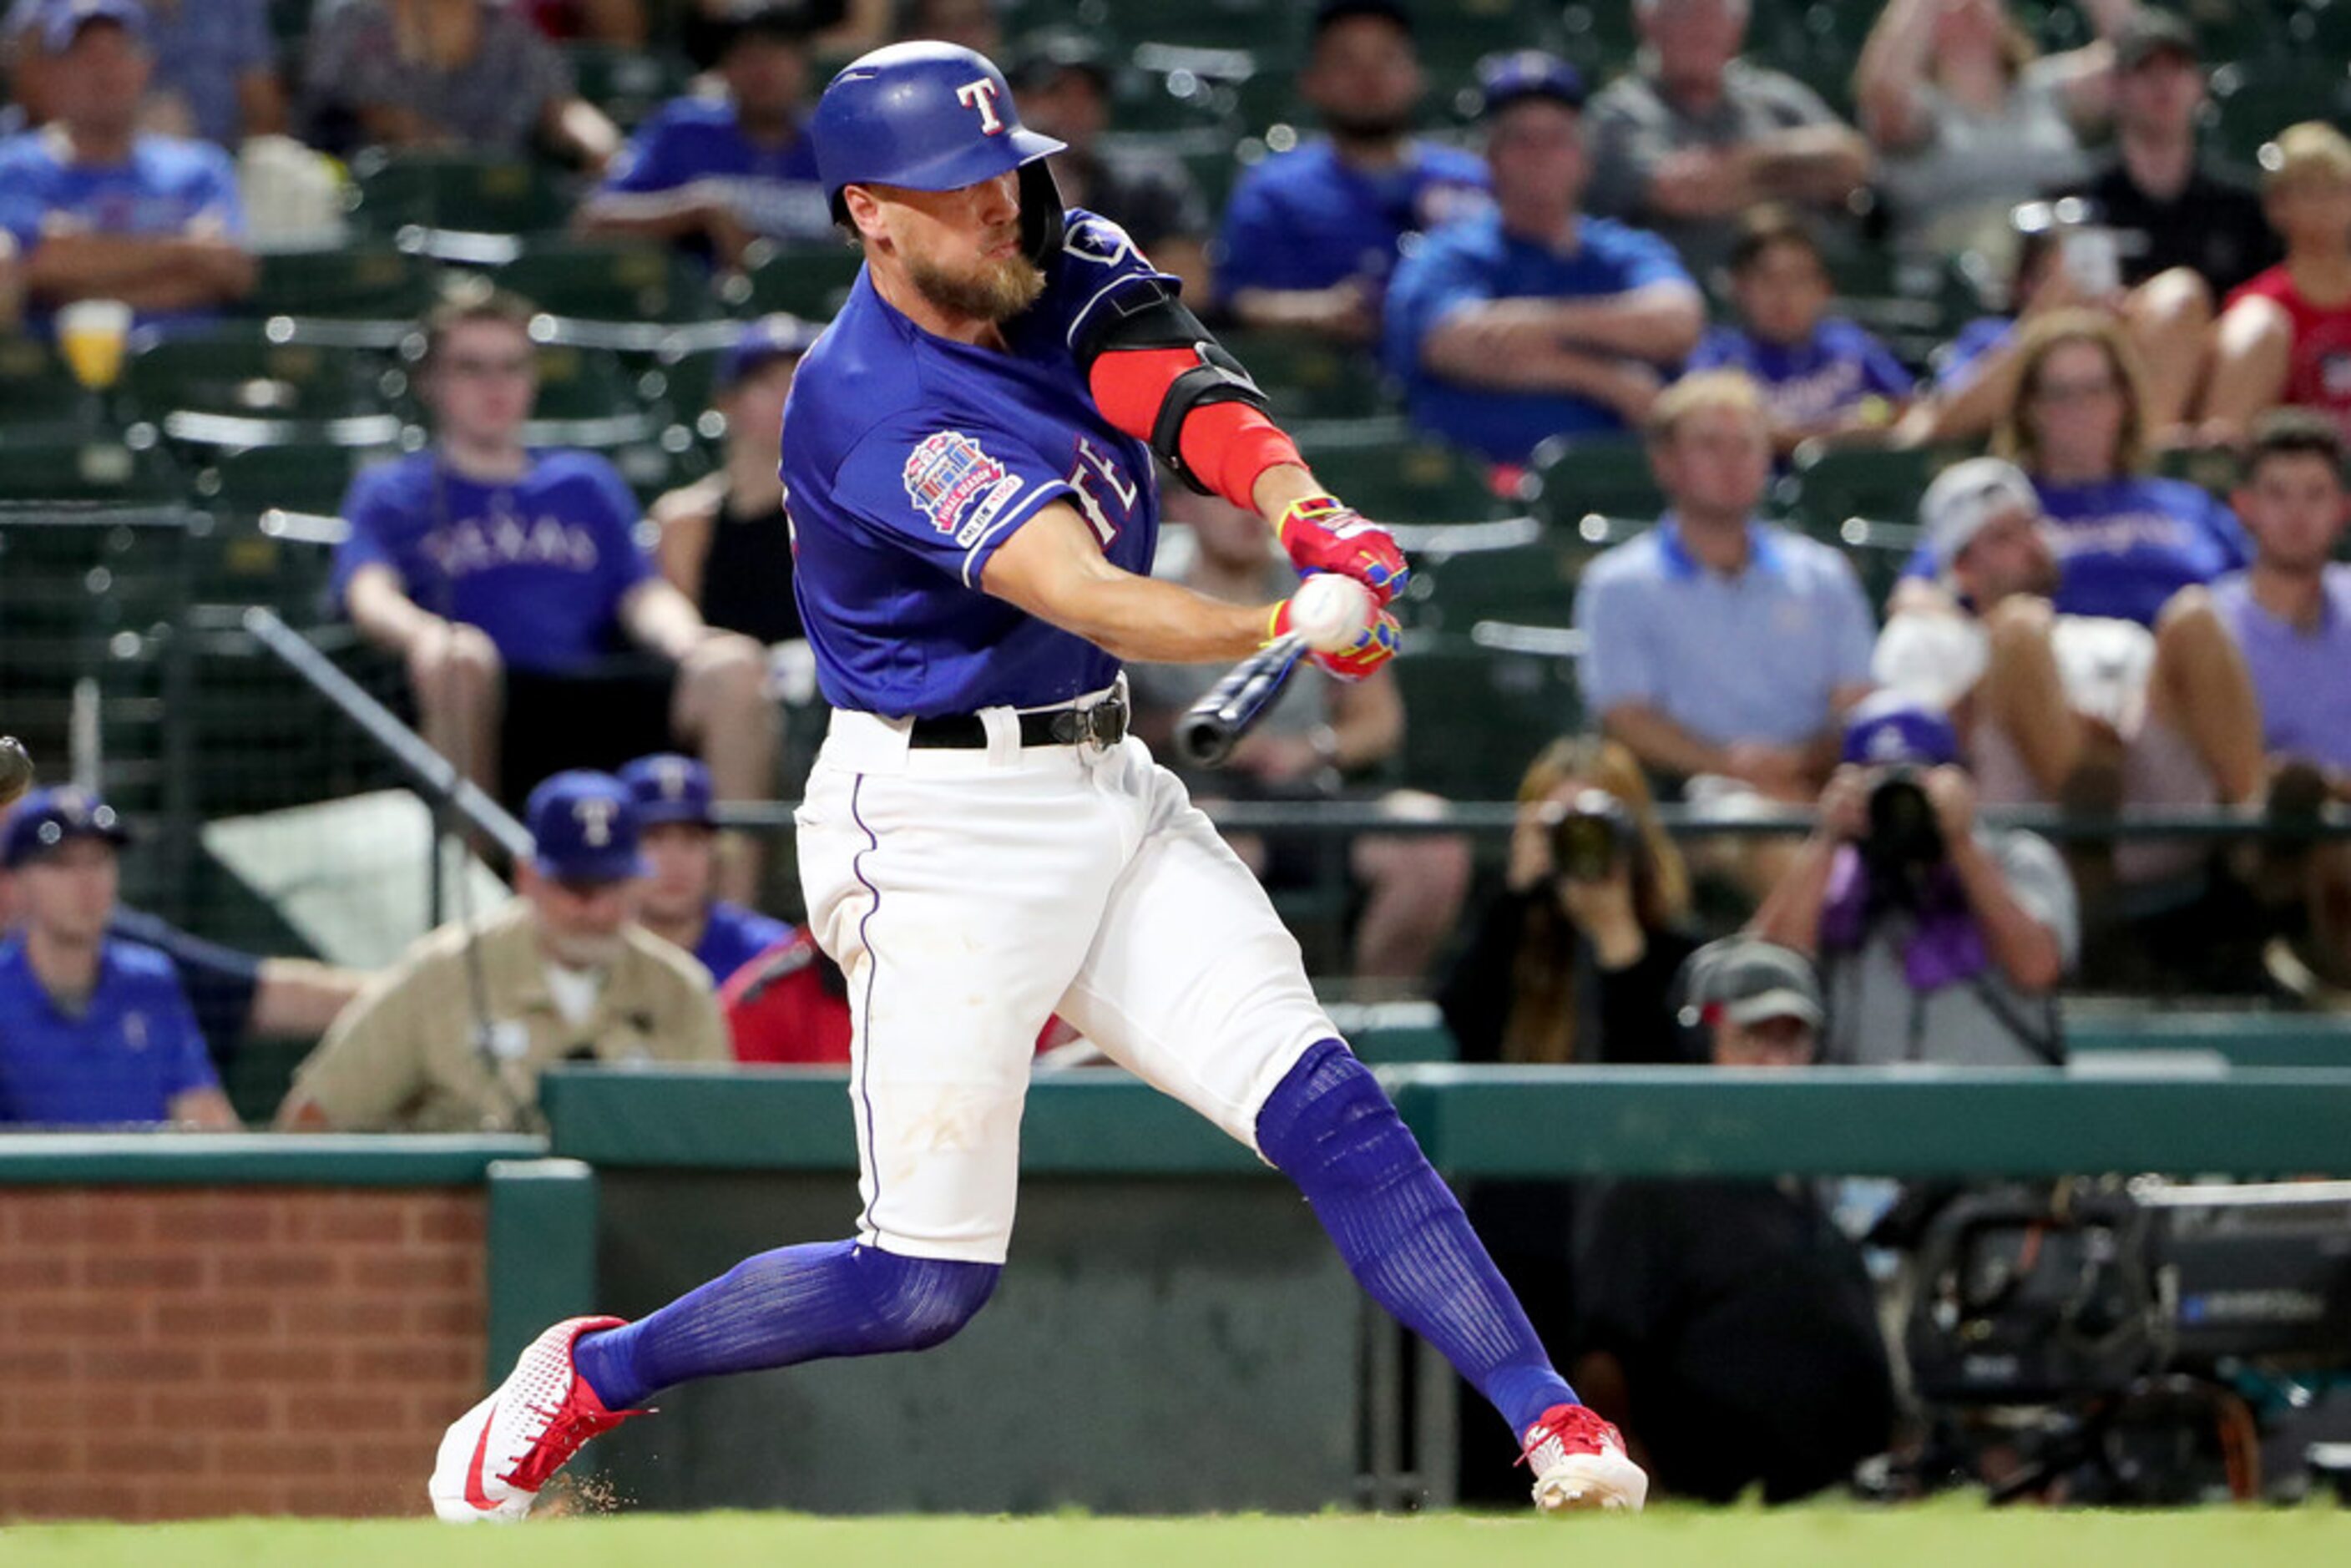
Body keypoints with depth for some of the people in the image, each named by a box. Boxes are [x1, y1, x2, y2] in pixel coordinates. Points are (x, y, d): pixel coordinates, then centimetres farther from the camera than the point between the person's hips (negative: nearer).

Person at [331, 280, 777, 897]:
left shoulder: (585, 483, 30)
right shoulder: (393, 494, 19)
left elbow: (644, 594, 16)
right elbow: (368, 592, -1)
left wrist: (690, 643, -9)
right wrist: (423, 634, -27)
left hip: (599, 704, 3)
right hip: (483, 708, -3)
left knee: (736, 667, -25)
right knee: (463, 657, -40)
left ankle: (734, 908, -29)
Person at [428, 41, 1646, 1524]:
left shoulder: (1062, 267, 2)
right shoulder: (866, 408, -21)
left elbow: (1186, 393, -16)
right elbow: (1086, 597, -31)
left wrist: (1310, 514, -36)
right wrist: (1288, 627, -45)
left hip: (1110, 788, 7)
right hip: (944, 826, -7)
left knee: (1322, 1103, -7)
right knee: (929, 1280, -5)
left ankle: (1555, 1425, -8)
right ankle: (588, 1377, 14)